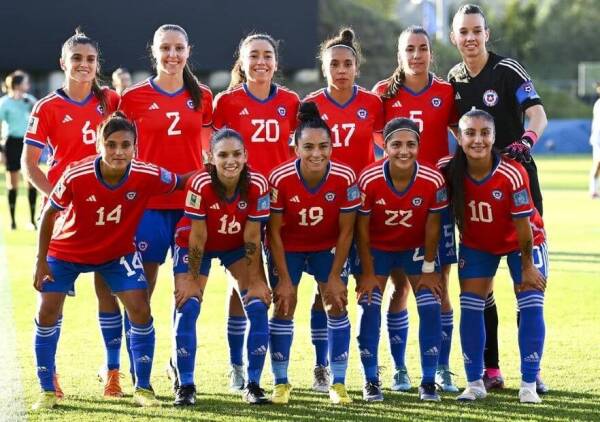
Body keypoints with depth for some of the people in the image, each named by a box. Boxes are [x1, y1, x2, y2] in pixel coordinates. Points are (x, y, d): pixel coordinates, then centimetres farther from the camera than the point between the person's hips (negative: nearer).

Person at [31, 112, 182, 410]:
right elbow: (49, 214, -15)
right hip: (66, 251, -1)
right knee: (47, 313, -6)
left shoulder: (147, 176, -27)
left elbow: (180, 182, -6)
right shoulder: (75, 176, -30)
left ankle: (143, 388, 6)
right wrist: (41, 261, -12)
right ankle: (47, 391, 10)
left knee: (140, 310, -11)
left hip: (118, 252, 1)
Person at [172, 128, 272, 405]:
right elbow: (197, 236, -23)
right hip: (196, 246, -2)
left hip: (237, 247, 2)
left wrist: (254, 281, -14)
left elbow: (252, 236, -18)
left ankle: (253, 385, 0)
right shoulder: (200, 185, -33)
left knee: (258, 307, -11)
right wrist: (192, 279, -16)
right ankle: (185, 385, -2)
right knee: (187, 308, -13)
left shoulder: (257, 185, -28)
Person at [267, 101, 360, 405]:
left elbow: (345, 231, -15)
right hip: (288, 247, -1)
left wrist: (335, 276, -14)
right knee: (284, 308, -4)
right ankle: (280, 382, 9)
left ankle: (338, 383, 3)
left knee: (336, 305, -6)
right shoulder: (279, 179, -29)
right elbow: (274, 232, -18)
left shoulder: (345, 178, -26)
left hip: (328, 246, 1)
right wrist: (284, 280, -16)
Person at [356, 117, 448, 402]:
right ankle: (371, 381, 4)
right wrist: (368, 273, -12)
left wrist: (429, 269, -7)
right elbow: (362, 228, -16)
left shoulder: (433, 180, -26)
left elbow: (433, 226, -12)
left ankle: (428, 382, 2)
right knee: (369, 308, -9)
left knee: (430, 308, -9)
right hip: (377, 248, -1)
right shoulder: (369, 179, -28)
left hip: (416, 247, 1)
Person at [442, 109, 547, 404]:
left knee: (531, 305, -10)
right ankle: (475, 383, 7)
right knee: (470, 307, -3)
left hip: (522, 243, -3)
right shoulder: (451, 172, -24)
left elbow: (523, 225, -24)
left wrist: (527, 266, -15)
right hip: (476, 244, 3)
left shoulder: (512, 174, -34)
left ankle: (529, 385, -3)